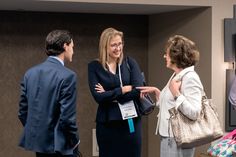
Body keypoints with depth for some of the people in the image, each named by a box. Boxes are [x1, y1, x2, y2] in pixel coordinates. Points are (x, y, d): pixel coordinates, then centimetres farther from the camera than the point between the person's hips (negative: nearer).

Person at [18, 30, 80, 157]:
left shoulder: (30, 73, 4)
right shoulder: (67, 76, -15)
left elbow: (22, 112, 8)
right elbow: (67, 117, -17)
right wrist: (75, 140, -2)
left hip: (36, 141, 7)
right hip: (58, 144, -7)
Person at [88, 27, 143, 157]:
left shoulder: (130, 62, 4)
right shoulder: (94, 66, -1)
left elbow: (139, 90, -9)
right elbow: (98, 96, -12)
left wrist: (109, 95, -11)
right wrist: (125, 89, -10)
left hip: (130, 121, 1)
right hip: (107, 123, -1)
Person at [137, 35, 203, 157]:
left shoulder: (190, 78, -16)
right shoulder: (176, 76, 14)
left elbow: (194, 113, -25)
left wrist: (176, 93, -27)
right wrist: (156, 92, 13)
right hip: (168, 137, 10)